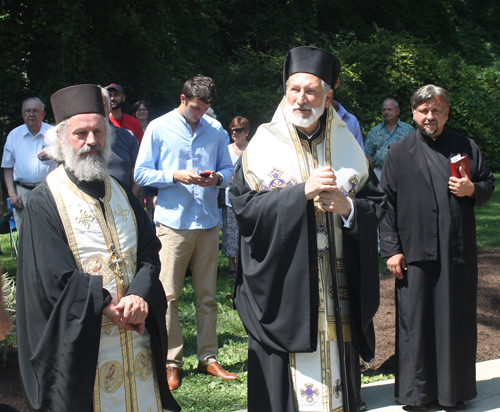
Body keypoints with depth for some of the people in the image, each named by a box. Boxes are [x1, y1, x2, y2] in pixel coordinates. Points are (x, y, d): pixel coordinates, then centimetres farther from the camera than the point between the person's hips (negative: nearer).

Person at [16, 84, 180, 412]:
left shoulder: (121, 194, 11)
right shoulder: (45, 202, -6)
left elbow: (150, 253, 4)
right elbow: (56, 279, -13)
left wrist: (140, 297, -15)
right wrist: (112, 309, -17)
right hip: (80, 346, -5)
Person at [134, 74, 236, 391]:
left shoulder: (216, 129, 12)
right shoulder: (159, 128, 3)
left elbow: (228, 168, 17)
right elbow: (142, 173, 1)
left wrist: (217, 178, -5)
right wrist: (175, 176, -13)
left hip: (208, 223, 3)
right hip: (172, 222, -3)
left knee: (207, 295, 7)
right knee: (169, 295, -3)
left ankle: (209, 358, 17)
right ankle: (172, 362, 7)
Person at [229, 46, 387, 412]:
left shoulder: (347, 147, 8)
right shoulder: (264, 145, -1)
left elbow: (378, 204, 8)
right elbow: (242, 203, -10)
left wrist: (348, 208, -13)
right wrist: (301, 192, -18)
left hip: (336, 285, 3)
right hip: (282, 284, -2)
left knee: (334, 364, 8)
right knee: (287, 371, 0)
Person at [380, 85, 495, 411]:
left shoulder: (466, 148, 11)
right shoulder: (398, 153, 6)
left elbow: (489, 185, 16)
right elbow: (387, 203, 1)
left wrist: (472, 190, -8)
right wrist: (392, 249, -7)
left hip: (459, 252, 2)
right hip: (416, 254, -1)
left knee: (457, 322, 7)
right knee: (415, 322, 3)